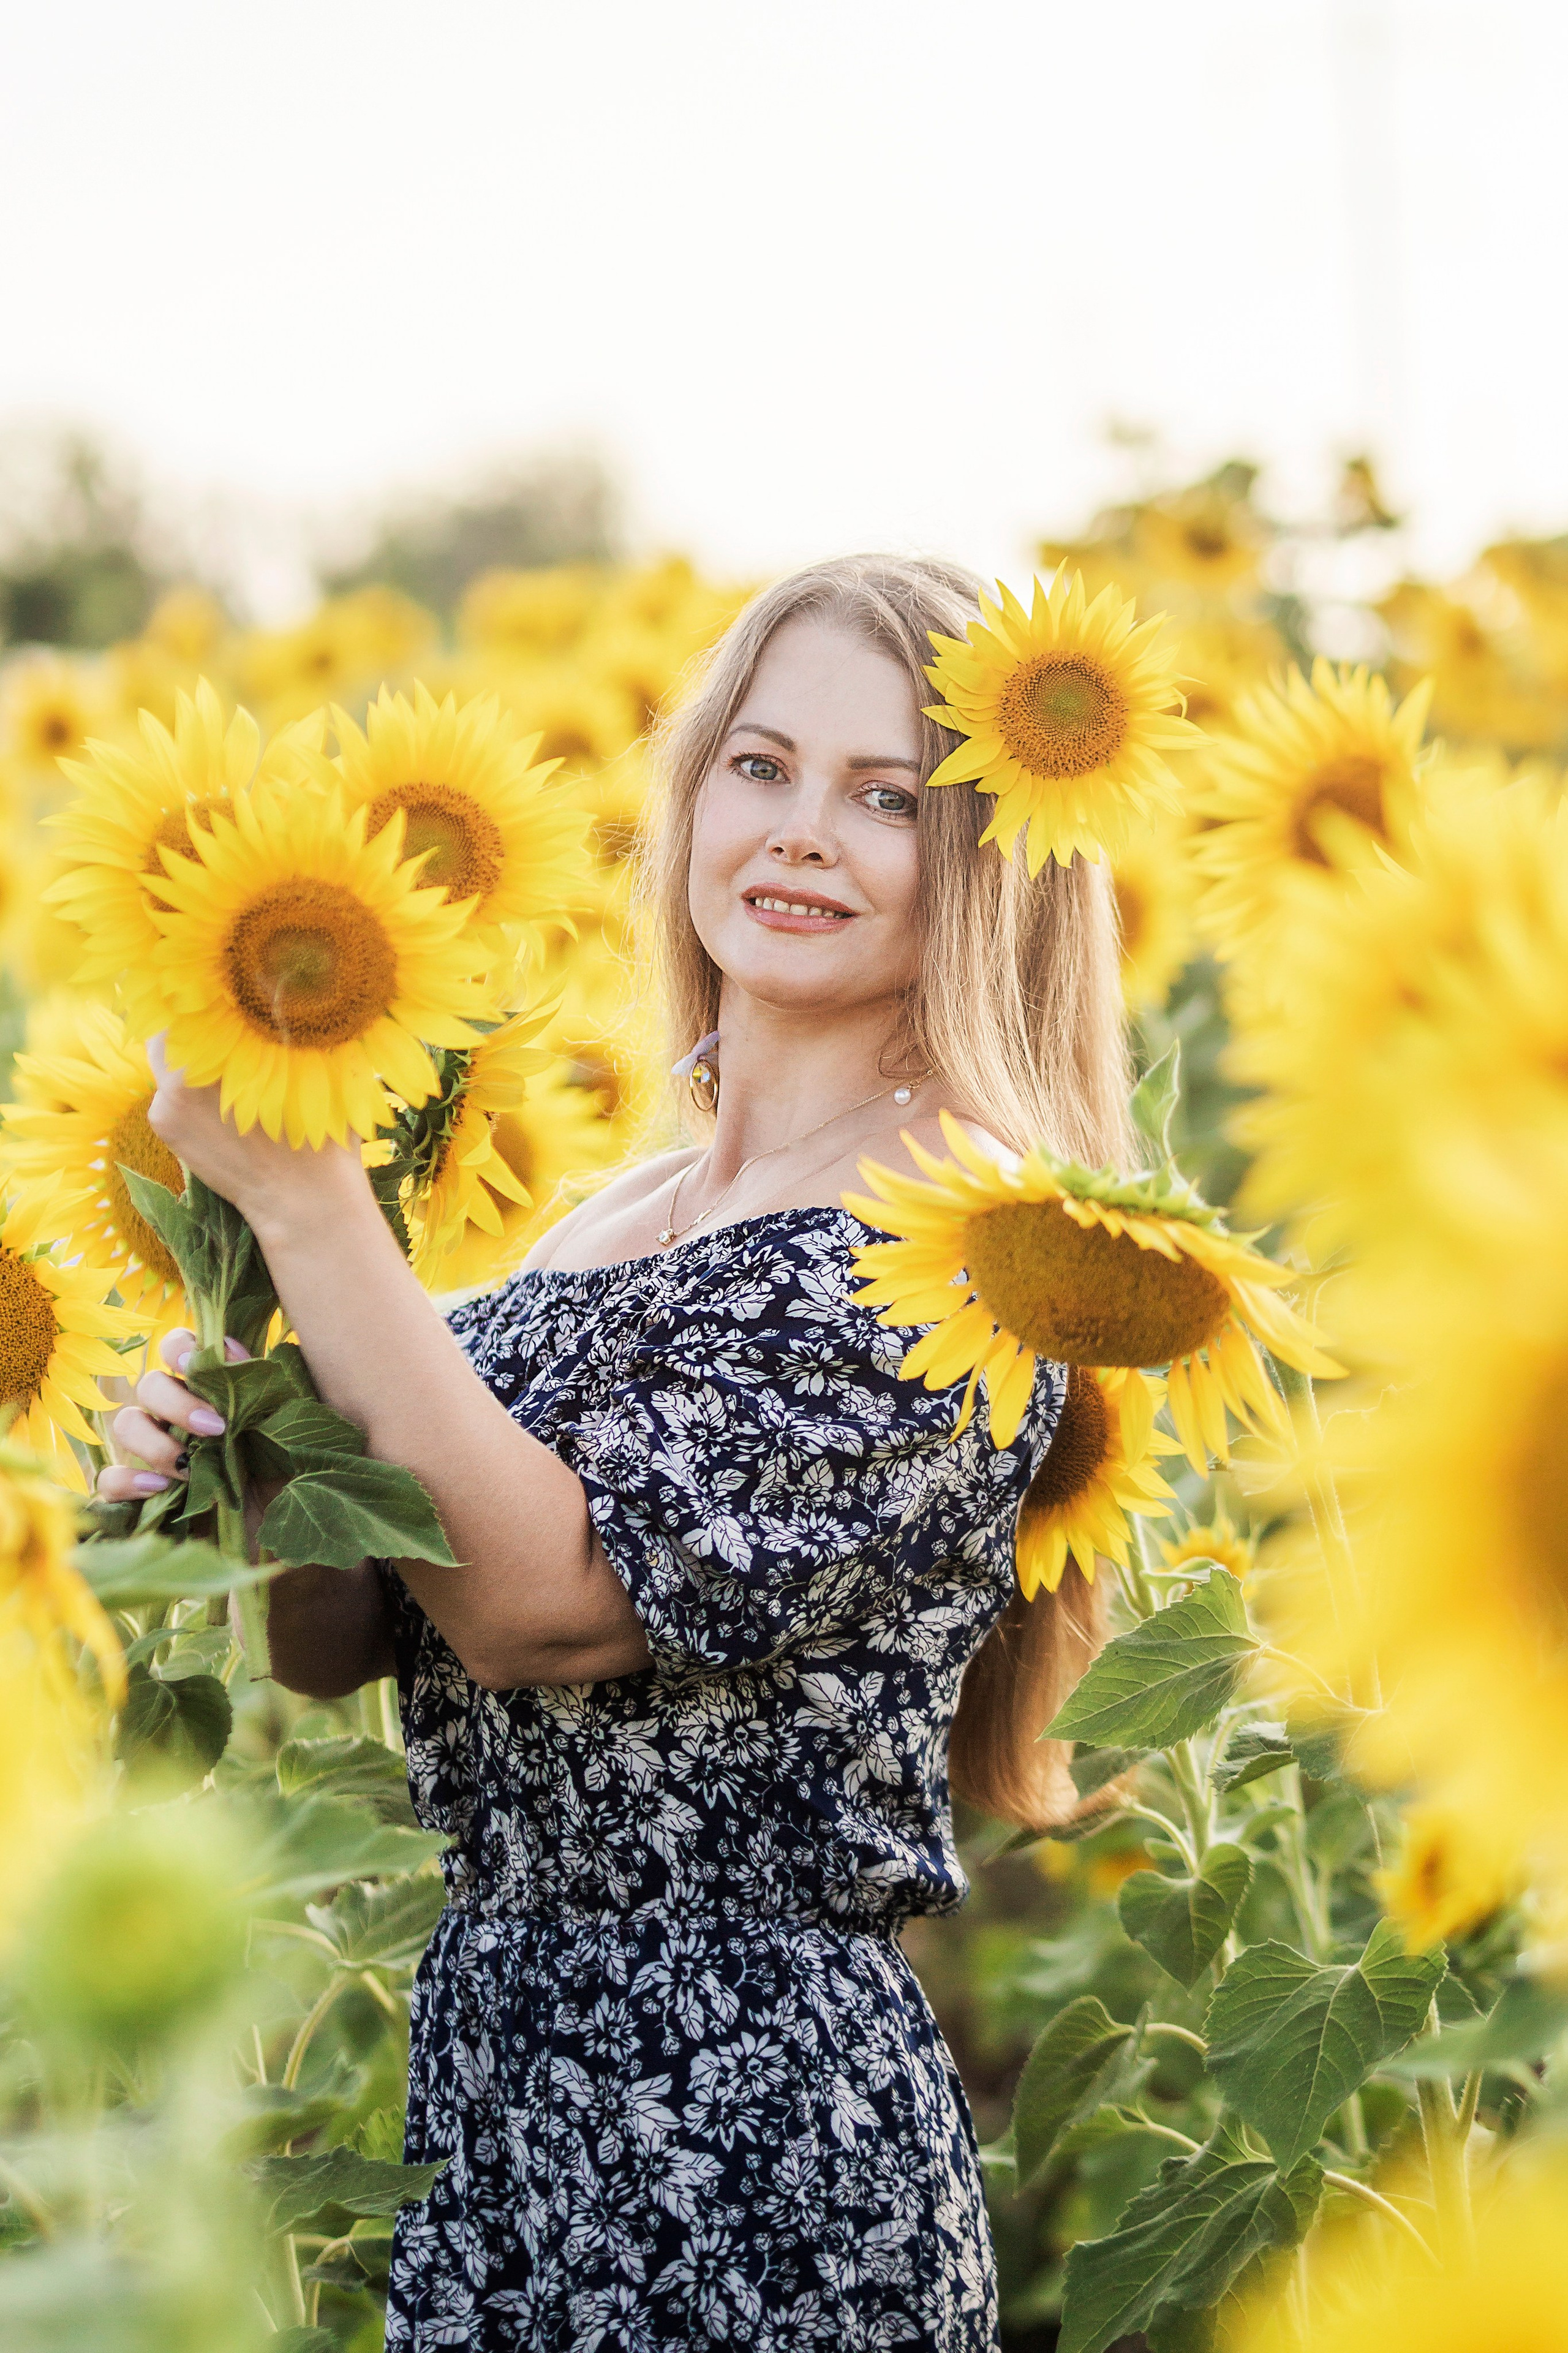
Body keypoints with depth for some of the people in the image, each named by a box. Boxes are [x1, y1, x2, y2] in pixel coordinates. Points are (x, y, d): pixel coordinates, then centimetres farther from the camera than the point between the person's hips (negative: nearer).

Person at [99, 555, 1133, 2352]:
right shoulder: (609, 1219, 9)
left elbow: (538, 1598, -19)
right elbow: (341, 1642, 10)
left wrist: (301, 1193, -19)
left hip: (742, 2133, -7)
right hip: (493, 2063, 7)